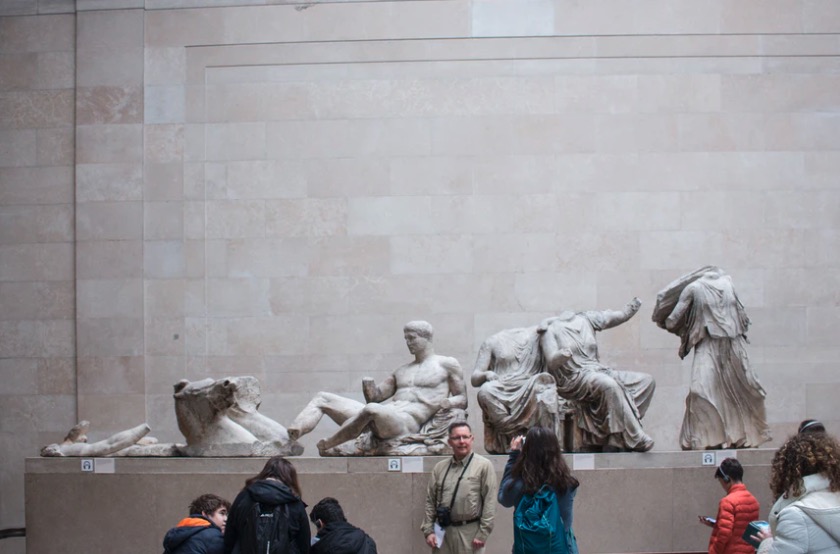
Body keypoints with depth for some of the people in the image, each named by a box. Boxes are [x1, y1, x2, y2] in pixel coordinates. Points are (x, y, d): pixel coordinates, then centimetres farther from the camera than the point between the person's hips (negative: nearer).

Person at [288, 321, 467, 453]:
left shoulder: (447, 364, 13)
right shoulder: (402, 371, 30)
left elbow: (462, 400, 11)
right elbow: (377, 395, 22)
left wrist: (448, 402, -13)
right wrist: (370, 390, -3)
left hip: (408, 422, -8)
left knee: (372, 410, -42)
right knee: (322, 398, 0)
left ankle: (325, 448, -30)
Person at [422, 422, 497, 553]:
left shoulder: (484, 465, -5)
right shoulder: (440, 468, 9)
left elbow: (489, 502, -8)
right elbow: (430, 501, 11)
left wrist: (483, 534, -11)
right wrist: (428, 530, 3)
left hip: (470, 531, -4)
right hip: (443, 531, 4)